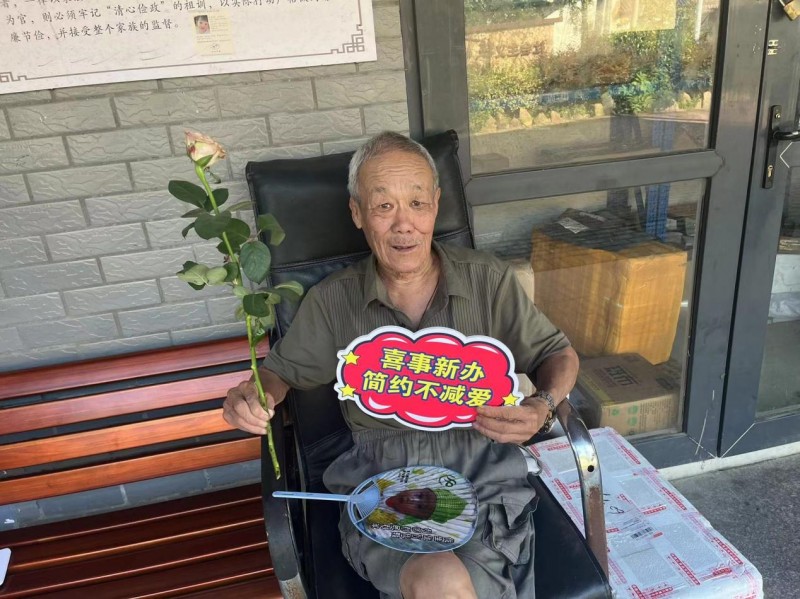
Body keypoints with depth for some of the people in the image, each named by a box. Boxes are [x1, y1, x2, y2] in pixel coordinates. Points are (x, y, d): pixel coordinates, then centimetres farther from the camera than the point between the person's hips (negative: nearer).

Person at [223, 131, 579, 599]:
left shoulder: (488, 279, 5)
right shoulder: (332, 302, 5)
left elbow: (558, 353, 12)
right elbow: (281, 371, 16)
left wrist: (543, 408, -9)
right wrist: (252, 398, -7)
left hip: (484, 473, 1)